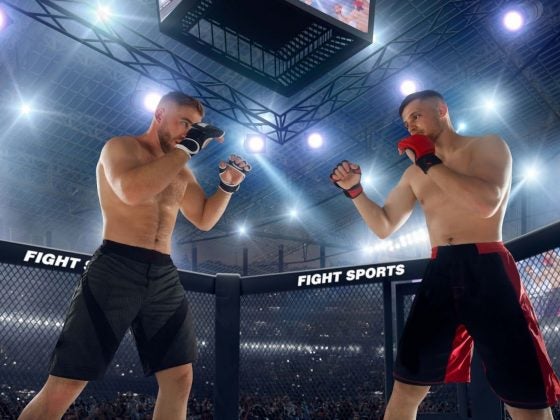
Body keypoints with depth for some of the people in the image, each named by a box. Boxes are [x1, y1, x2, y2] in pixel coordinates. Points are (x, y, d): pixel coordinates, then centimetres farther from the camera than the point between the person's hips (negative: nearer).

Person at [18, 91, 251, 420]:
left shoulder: (181, 170, 21)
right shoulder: (121, 146, 1)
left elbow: (204, 219, 25)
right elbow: (132, 190, -21)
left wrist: (228, 185, 8)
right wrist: (187, 148, -14)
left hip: (164, 276, 7)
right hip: (116, 269, -6)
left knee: (180, 378, 1)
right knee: (64, 387, -7)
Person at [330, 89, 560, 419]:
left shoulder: (488, 146, 3)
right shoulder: (414, 174, 19)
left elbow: (486, 202, -16)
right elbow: (383, 226, 19)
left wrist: (429, 161, -10)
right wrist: (355, 190, 4)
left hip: (488, 269, -4)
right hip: (440, 273, 5)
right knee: (406, 388, 4)